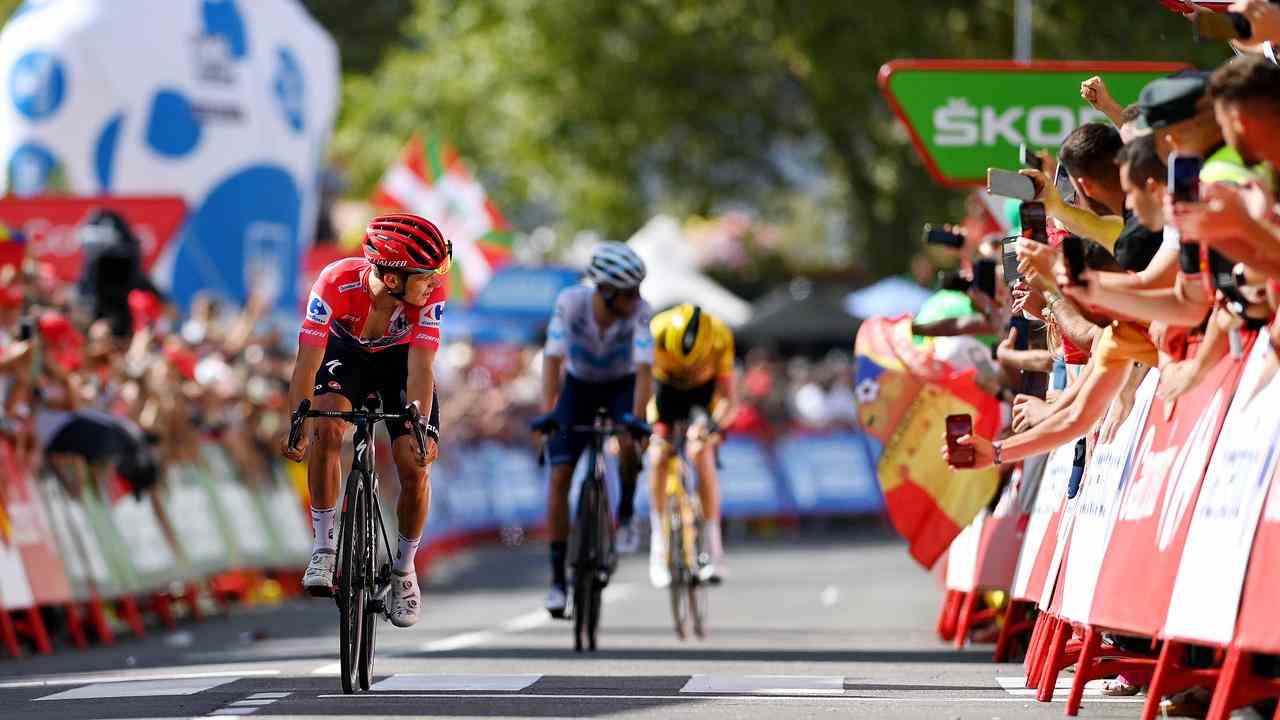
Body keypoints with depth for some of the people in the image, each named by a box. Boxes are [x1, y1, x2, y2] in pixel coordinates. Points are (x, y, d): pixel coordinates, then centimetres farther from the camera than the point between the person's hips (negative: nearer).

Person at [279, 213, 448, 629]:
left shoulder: (430, 293, -34)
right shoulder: (337, 284, -38)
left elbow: (420, 369, -36)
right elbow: (307, 361, -37)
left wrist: (422, 426, -50)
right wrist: (299, 420, -48)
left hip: (400, 359, 1)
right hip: (346, 353, -1)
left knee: (415, 467, -13)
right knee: (326, 428, -30)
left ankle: (404, 569, 11)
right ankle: (324, 548, -16)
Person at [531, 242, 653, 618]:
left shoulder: (639, 311, -30)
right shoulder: (570, 302, -30)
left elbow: (644, 368, -36)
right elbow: (553, 358, -34)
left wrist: (636, 417, -51)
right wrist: (547, 412, -47)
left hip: (622, 385, -1)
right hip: (579, 385, 1)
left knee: (628, 445, -34)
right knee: (559, 476, -11)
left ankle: (626, 516, -5)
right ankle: (558, 578, -5)